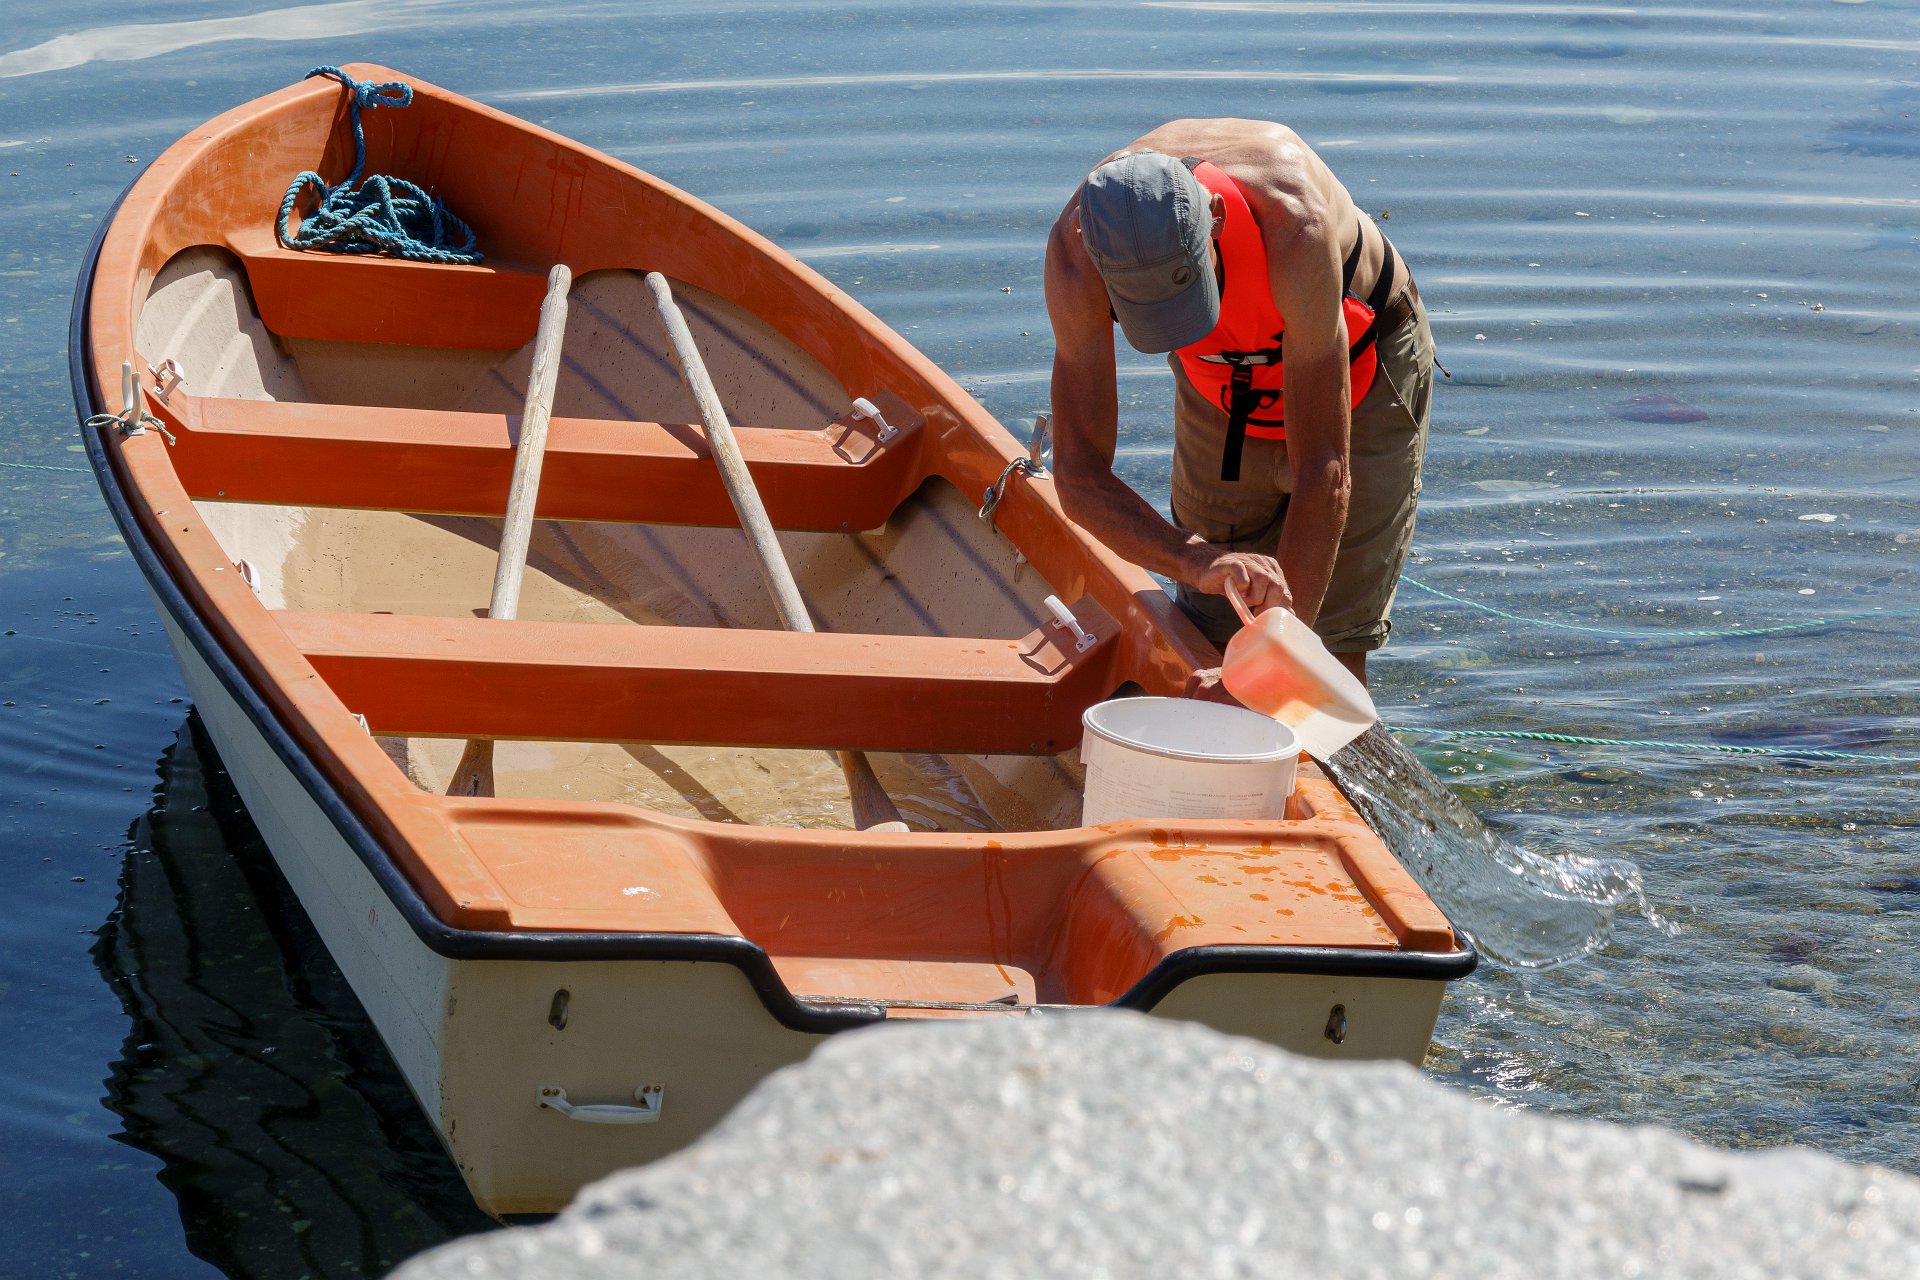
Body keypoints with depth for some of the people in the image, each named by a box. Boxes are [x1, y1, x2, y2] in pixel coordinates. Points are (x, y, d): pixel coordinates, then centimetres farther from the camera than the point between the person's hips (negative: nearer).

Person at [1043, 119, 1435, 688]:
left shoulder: (1291, 223, -43)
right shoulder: (1075, 249, -34)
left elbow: (1325, 476, -40)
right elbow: (1080, 478, -33)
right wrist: (1197, 561, -52)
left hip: (1360, 366, -3)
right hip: (1221, 383, 3)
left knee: (1328, 651, -10)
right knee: (1212, 638, 3)